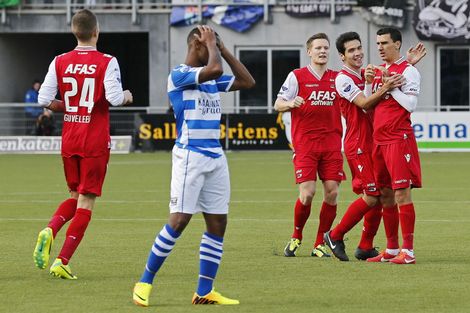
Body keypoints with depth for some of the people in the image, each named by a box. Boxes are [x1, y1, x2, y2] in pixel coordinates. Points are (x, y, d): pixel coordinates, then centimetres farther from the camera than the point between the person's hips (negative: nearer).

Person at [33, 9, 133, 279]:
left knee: (76, 196, 21)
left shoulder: (60, 62, 2)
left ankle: (50, 231, -8)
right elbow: (114, 97, -18)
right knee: (86, 202, 0)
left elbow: (44, 99, -1)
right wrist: (127, 96, 4)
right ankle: (63, 261, -7)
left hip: (69, 141, 5)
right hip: (96, 143, -4)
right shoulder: (107, 62, -9)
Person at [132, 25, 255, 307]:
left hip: (216, 157, 8)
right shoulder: (179, 75, -9)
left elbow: (248, 82, 16)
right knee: (179, 221, -12)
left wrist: (224, 50, 12)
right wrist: (212, 44, -7)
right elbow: (214, 69, -24)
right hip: (190, 155, -8)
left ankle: (205, 292, 8)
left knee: (218, 224, 4)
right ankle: (145, 283, -3)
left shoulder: (213, 81, 15)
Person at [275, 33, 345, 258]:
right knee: (307, 193, -11)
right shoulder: (297, 76, 3)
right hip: (305, 143, -3)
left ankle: (320, 244, 6)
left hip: (332, 142, 3)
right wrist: (290, 103, -20)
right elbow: (278, 104, 3)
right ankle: (296, 237, 13)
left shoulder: (337, 78, 12)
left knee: (332, 192, -5)